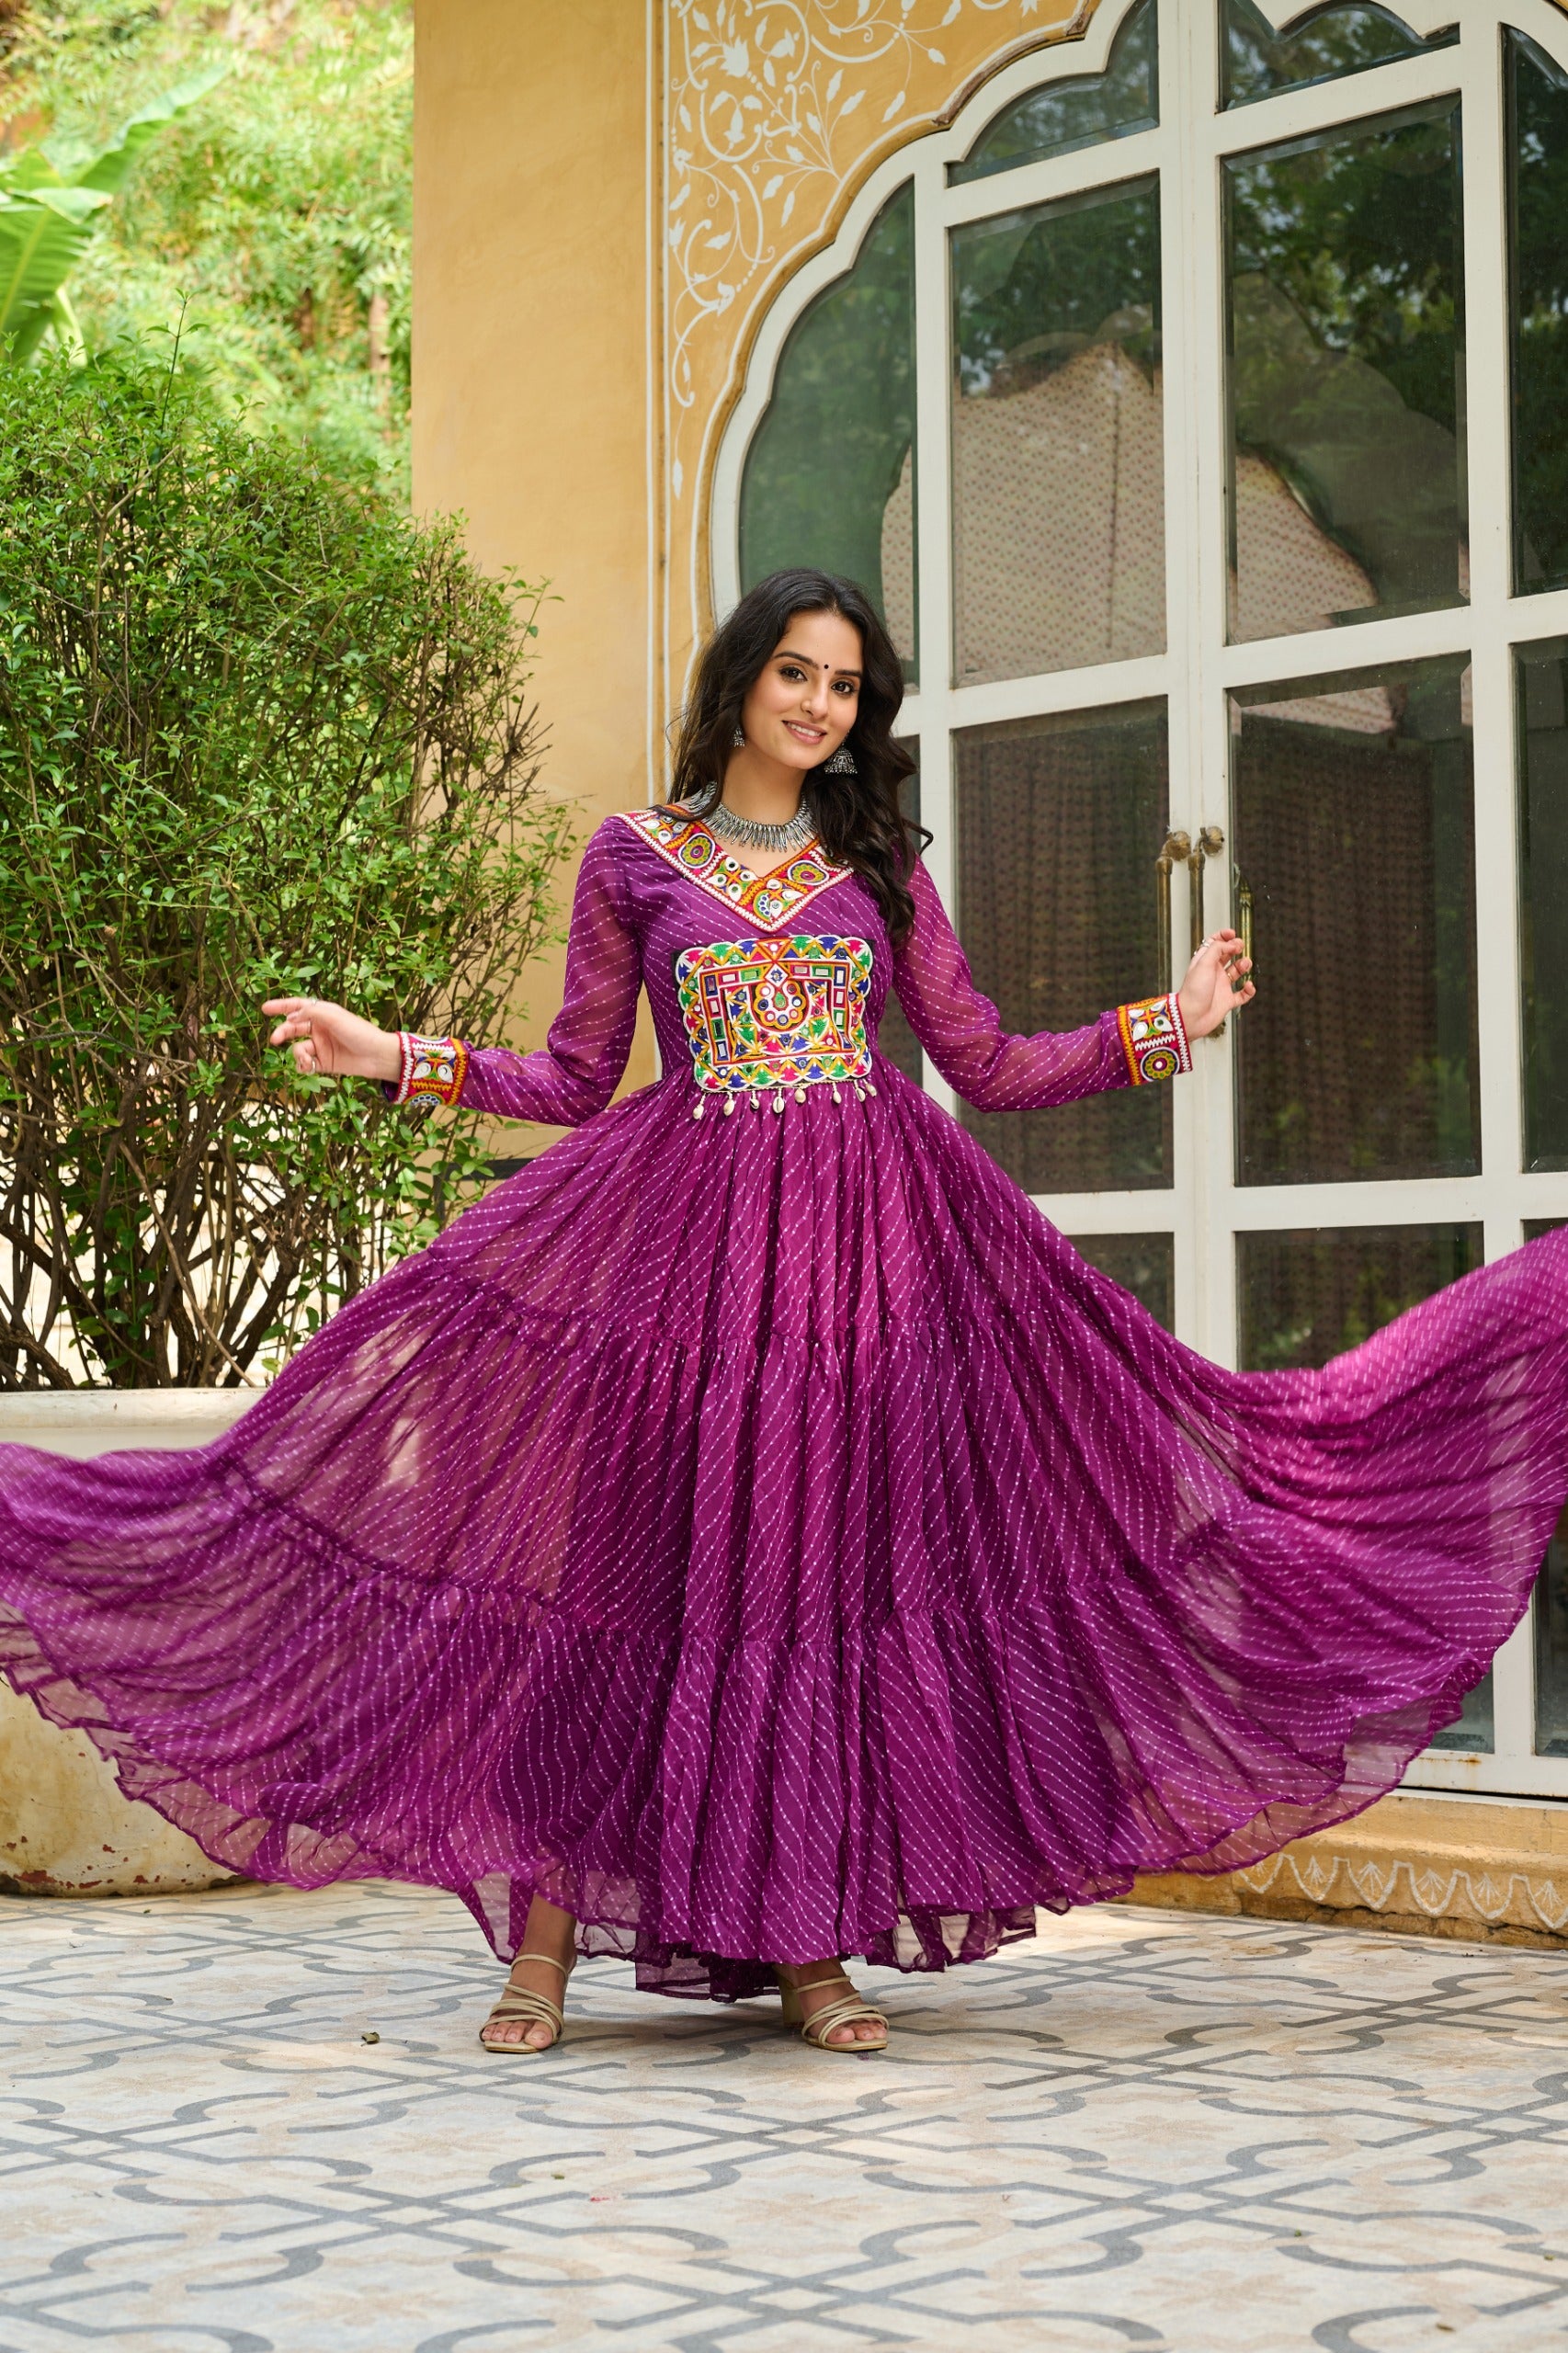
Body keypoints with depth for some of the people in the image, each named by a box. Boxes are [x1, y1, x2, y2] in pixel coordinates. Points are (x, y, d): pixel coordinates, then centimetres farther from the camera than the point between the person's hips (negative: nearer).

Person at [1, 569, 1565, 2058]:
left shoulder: (877, 861, 12)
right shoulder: (632, 856, 8)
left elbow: (986, 1064, 12)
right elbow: (577, 1078, 9)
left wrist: (1165, 1027, 6)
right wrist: (401, 1061, -1)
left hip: (867, 1238, 2)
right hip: (682, 1233, -2)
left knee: (837, 1567, -1)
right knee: (623, 1571, -4)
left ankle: (813, 1946, 7)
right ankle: (542, 1941, 4)